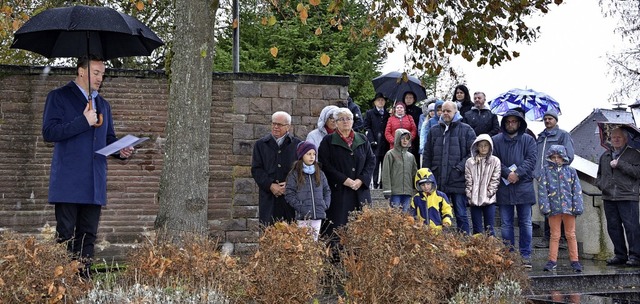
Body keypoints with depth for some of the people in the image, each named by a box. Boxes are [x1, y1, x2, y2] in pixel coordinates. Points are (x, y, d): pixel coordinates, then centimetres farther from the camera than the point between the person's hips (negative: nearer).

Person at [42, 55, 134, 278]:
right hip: (68, 183, -5)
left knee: (88, 237, 6)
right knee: (65, 236, -4)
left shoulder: (103, 104, 20)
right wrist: (83, 122, -15)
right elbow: (49, 132, -9)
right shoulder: (58, 97, 2)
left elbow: (109, 138, 24)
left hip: (94, 184, 5)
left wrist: (121, 151, 2)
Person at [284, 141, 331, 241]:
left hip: (318, 215, 4)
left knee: (314, 240, 6)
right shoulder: (294, 174, 0)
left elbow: (327, 191, 18)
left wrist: (325, 205, 4)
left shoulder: (320, 174, 13)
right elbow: (289, 194, -4)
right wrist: (300, 207, -12)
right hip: (303, 216, -4)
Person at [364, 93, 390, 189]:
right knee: (375, 165, -4)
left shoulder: (388, 114, 16)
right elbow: (367, 128, 1)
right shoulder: (369, 113, 9)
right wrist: (372, 141, -9)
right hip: (375, 144, -2)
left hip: (385, 144, 3)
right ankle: (375, 184, -1)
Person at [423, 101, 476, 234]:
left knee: (461, 215, 3)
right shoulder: (434, 130, 12)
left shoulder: (466, 130, 1)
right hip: (438, 181, 4)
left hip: (458, 182, -3)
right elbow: (427, 155, 13)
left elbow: (472, 153, -4)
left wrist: (460, 168, -14)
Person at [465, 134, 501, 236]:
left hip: (489, 200, -1)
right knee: (477, 229, 6)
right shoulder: (470, 162, 7)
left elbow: (495, 180, 0)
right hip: (474, 200, 1)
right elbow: (468, 181, 4)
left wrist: (489, 193, -9)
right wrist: (470, 195, -6)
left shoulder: (495, 161, 3)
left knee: (489, 229, 1)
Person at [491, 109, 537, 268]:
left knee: (525, 223, 4)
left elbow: (531, 160, -3)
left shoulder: (528, 140, 7)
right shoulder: (496, 140, 6)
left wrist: (518, 174, -16)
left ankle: (526, 256, 10)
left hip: (524, 187, 0)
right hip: (503, 188, 0)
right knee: (506, 224, 5)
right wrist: (507, 173, -15)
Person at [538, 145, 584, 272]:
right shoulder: (545, 171, 2)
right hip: (553, 208, -1)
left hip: (568, 208, 1)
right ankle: (552, 260, 13)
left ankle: (574, 260, 15)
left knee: (571, 235, 8)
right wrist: (545, 207, -9)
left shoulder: (571, 171, 5)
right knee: (555, 235, 7)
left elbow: (577, 190, 4)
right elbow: (542, 190, -2)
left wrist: (577, 207, -3)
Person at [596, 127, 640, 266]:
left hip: (627, 197, -5)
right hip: (609, 198, 5)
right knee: (613, 227, 7)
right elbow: (599, 175, 29)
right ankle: (620, 255, 16)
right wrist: (600, 184, 9)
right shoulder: (605, 156, 20)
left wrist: (620, 164, -13)